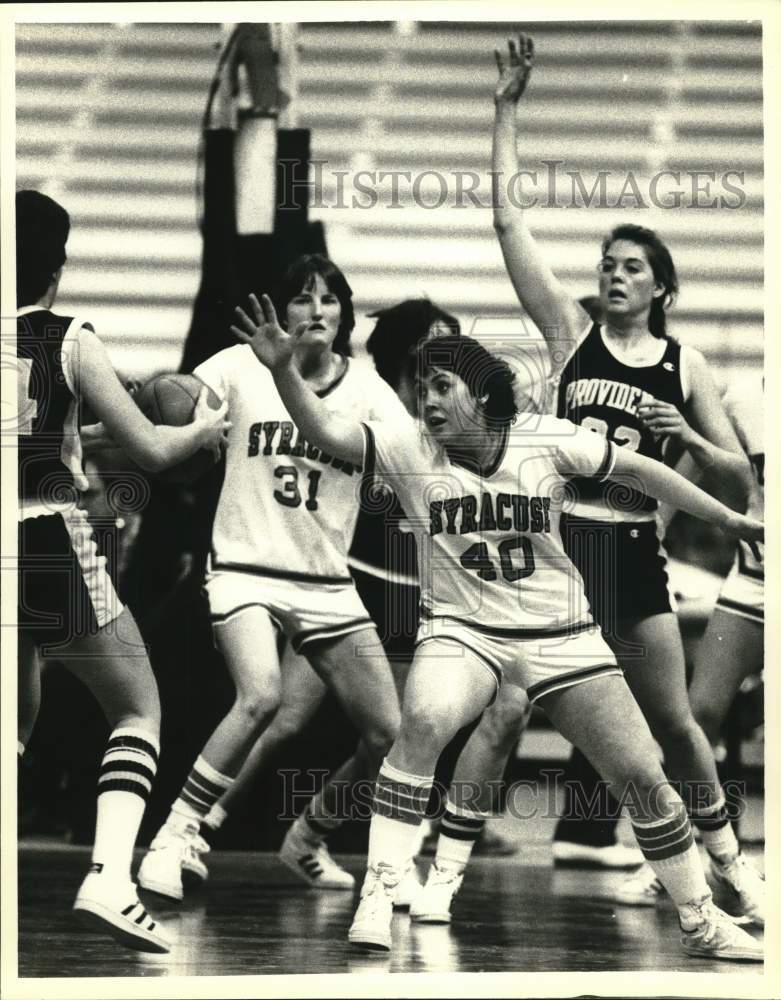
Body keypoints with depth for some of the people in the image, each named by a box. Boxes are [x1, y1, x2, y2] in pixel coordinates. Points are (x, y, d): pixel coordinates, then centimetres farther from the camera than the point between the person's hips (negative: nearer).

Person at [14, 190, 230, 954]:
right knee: (138, 711, 11)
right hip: (55, 551, -4)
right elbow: (151, 450, -1)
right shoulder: (69, 343, -6)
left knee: (15, 720, 25)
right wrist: (205, 430, 19)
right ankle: (109, 877, -9)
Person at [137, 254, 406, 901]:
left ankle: (308, 839, 26)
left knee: (388, 734, -1)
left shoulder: (367, 393, 2)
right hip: (246, 570, -4)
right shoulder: (241, 369, -2)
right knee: (261, 696, -31)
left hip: (328, 584, 4)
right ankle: (176, 836, -18)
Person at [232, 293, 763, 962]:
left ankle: (702, 923, 20)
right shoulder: (409, 448, -8)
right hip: (462, 629, -1)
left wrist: (732, 520, 7)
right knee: (423, 724, -33)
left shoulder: (546, 440, -8)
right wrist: (283, 371, -38)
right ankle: (378, 895, -26)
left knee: (643, 776, -1)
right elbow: (328, 431, -21)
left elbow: (637, 469, 3)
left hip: (561, 634, 1)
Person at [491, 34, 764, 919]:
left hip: (633, 551, 0)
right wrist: (506, 112, -7)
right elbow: (509, 219, -3)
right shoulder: (571, 332, 3)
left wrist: (686, 438, -12)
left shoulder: (684, 365, 5)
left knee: (673, 722, 3)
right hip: (557, 539, 0)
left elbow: (738, 480, 7)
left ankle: (724, 855, 22)